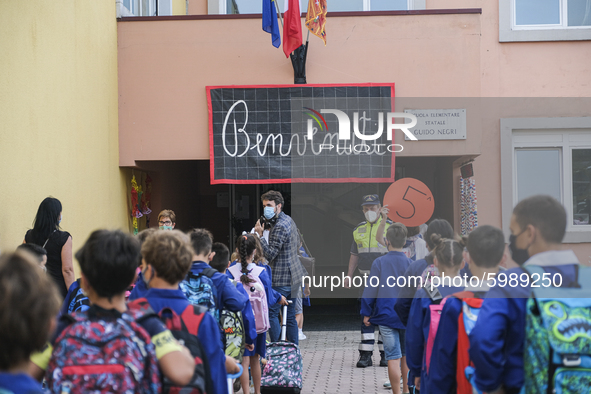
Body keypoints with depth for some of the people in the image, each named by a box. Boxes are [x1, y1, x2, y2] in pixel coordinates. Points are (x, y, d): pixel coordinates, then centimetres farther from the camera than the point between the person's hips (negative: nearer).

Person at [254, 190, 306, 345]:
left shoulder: (280, 227, -19)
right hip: (294, 276, 10)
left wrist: (260, 235, -22)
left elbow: (270, 254, -22)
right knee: (290, 314, 13)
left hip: (282, 279, -10)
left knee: (271, 312, -7)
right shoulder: (288, 220, 13)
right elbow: (298, 244, 27)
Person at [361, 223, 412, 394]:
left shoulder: (379, 262, -6)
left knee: (393, 357, -1)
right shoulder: (410, 264, -2)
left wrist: (366, 313, 5)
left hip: (386, 316, -2)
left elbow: (371, 289, -5)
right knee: (407, 355, 17)